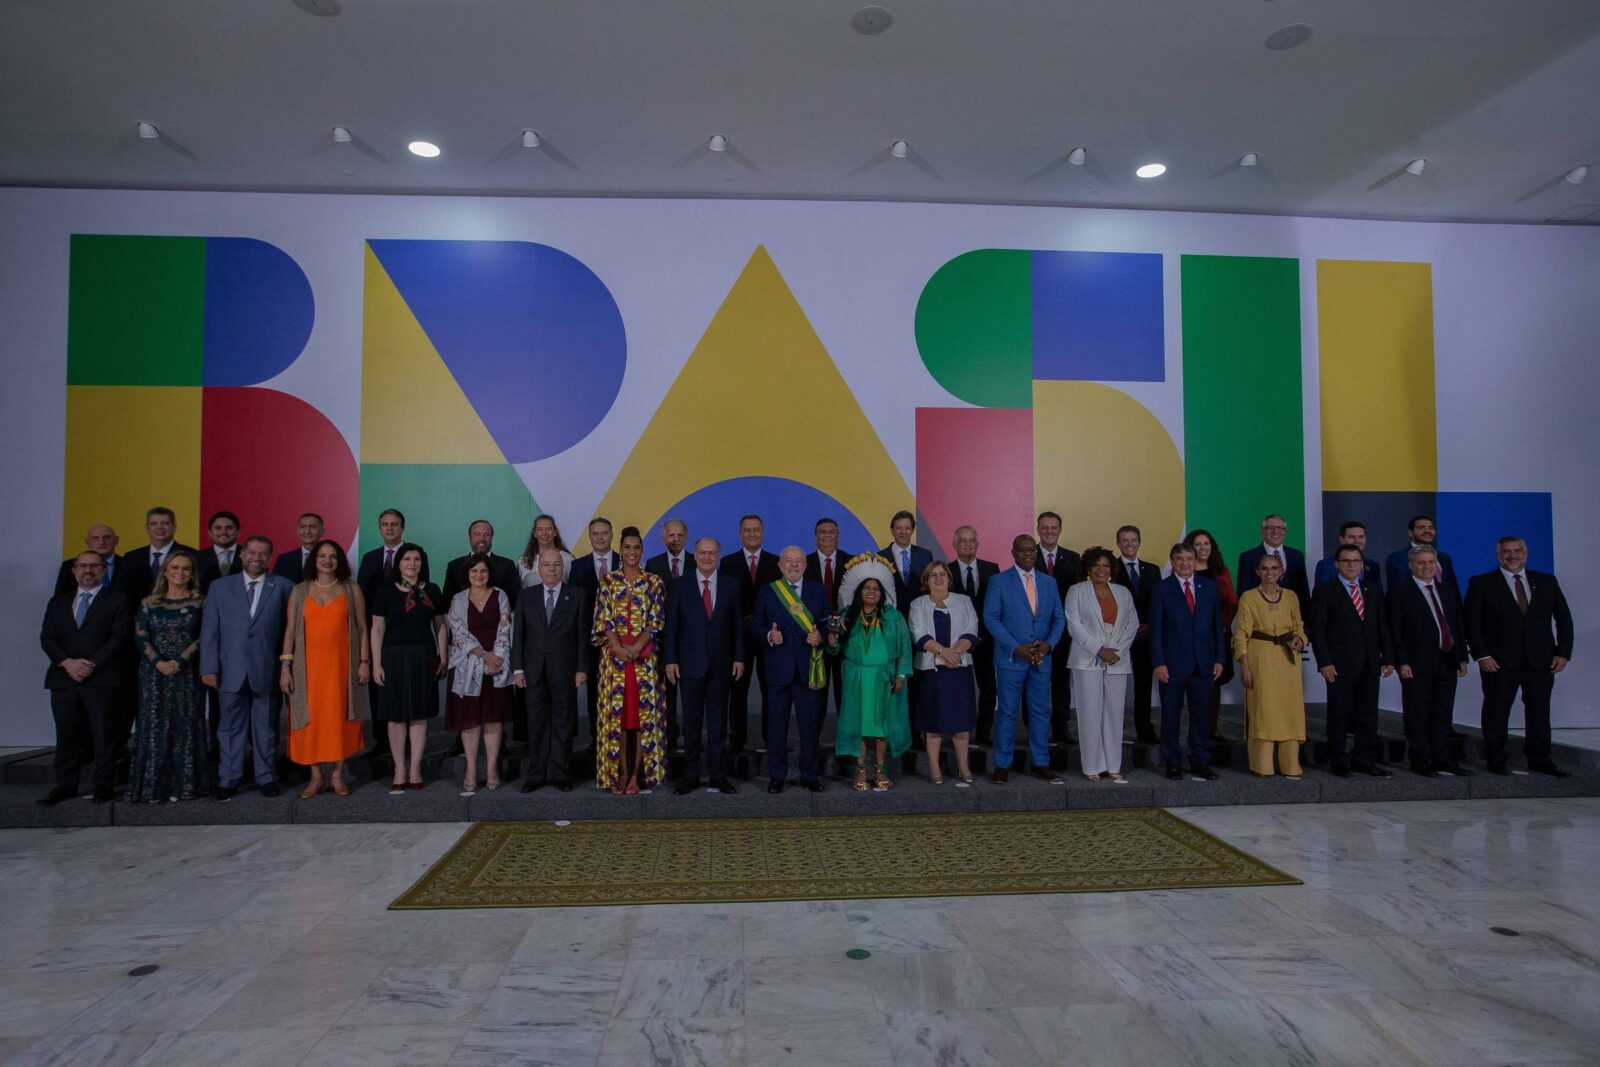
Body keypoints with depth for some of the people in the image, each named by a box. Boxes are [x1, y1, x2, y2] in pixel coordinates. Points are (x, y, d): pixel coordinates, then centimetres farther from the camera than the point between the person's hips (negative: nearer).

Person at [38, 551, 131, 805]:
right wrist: (66, 662, -8)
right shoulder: (58, 602, 18)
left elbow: (119, 638, -4)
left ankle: (103, 785, 5)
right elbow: (47, 637, 9)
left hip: (101, 679, -4)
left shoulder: (117, 601, 5)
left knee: (104, 734, -1)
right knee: (66, 734, 8)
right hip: (63, 678, 4)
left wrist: (92, 664, -14)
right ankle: (65, 785, 17)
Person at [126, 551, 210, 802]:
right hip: (154, 674, 1)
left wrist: (179, 661, -14)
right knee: (153, 727, 0)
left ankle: (182, 784, 8)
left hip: (186, 674, -1)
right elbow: (140, 638, 2)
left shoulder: (199, 602, 4)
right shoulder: (149, 603, 8)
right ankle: (152, 786, 6)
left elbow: (203, 637, -2)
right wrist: (158, 662, -13)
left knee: (186, 727, 1)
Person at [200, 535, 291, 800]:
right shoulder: (220, 587, 7)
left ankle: (266, 778, 18)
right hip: (231, 671, 1)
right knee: (231, 728, 7)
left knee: (266, 728, 8)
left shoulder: (282, 587, 3)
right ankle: (228, 780, 17)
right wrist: (209, 668, -3)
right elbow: (209, 631, 4)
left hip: (266, 671, -1)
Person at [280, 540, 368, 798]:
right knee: (310, 720, 2)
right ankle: (316, 777, 13)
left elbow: (362, 628, 3)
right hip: (309, 665, 1)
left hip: (342, 665, -1)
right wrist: (285, 667, -1)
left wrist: (364, 661, -3)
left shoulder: (352, 590, 4)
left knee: (340, 718, 4)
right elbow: (290, 630, 5)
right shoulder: (299, 591, 6)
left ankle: (337, 774, 15)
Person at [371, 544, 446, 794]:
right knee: (396, 716, 3)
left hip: (423, 658, 1)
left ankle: (415, 771, 11)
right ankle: (400, 771, 11)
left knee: (419, 715, 4)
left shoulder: (431, 591, 7)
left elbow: (440, 626, 10)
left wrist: (443, 659, 3)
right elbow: (377, 629, 1)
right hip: (394, 657, -1)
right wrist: (376, 664, -4)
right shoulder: (386, 591, 2)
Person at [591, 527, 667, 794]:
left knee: (642, 712, 0)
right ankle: (620, 773, 10)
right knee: (616, 713, 2)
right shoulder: (608, 581, 6)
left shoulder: (653, 582, 5)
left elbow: (656, 621, -2)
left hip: (644, 657, 0)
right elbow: (604, 619, -1)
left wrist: (636, 648, -13)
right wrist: (619, 649, -13)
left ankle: (636, 774, 7)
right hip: (614, 656, 0)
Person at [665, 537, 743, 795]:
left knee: (718, 720, 8)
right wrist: (670, 660, -5)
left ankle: (716, 773, 17)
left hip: (721, 663, 1)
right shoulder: (681, 585, 1)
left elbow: (737, 625, 6)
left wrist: (739, 657, 0)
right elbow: (671, 625, 0)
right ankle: (691, 774, 15)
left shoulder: (730, 585, 5)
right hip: (690, 664, -1)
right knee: (691, 721, 6)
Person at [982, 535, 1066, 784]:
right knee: (1007, 712, 1)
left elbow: (1059, 618, 10)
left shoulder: (1049, 582, 11)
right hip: (1010, 658, -4)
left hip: (1042, 658, 4)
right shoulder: (999, 581, -2)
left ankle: (1041, 763, 19)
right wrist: (1016, 648, -14)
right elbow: (991, 618, -8)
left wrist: (1049, 644, -8)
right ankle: (1002, 765, 9)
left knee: (1041, 711, 8)